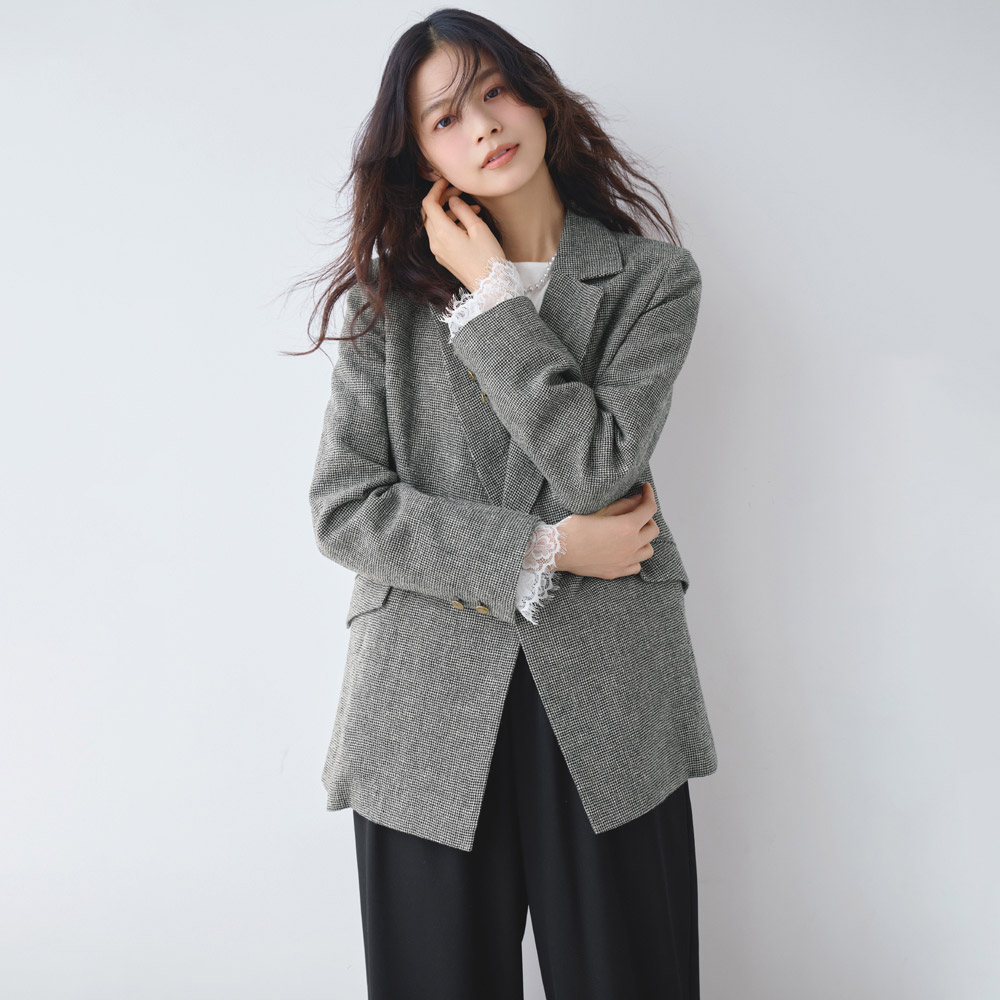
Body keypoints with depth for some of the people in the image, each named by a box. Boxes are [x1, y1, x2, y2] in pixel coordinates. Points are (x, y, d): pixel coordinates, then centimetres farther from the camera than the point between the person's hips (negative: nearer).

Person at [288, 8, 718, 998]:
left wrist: (490, 292, -7)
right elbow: (341, 506, -3)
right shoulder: (391, 297, 6)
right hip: (428, 717, 1)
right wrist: (541, 550, -10)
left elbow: (596, 469, -11)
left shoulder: (653, 277, 4)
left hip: (608, 705, 0)